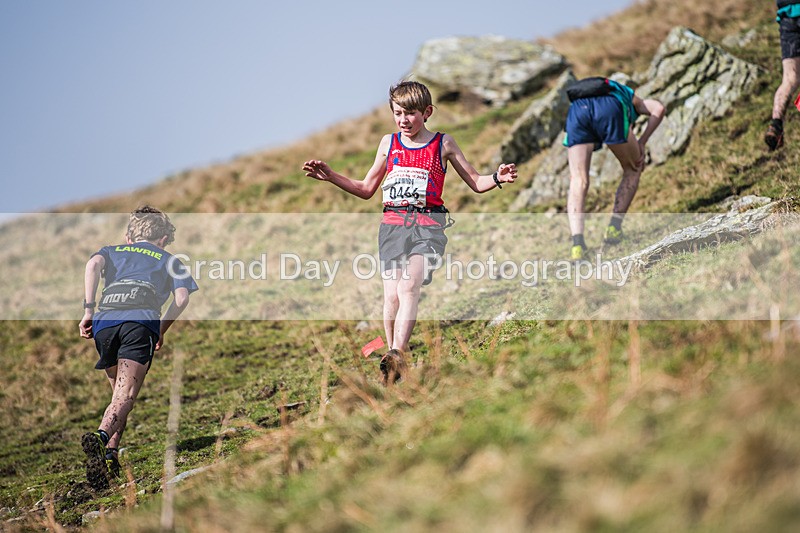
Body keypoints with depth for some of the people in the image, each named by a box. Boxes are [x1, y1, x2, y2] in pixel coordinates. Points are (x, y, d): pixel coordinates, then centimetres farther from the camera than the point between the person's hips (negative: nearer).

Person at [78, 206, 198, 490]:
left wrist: (88, 311, 2)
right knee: (125, 397, -14)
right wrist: (161, 332, 23)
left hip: (105, 320, 3)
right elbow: (181, 299, 11)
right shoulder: (169, 261, 31)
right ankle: (101, 436, -42)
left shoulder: (112, 251, 34)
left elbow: (94, 263, 8)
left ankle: (110, 453, 3)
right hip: (142, 320, -3)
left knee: (120, 393, 20)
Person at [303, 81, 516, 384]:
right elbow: (366, 189, 24)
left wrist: (497, 178, -8)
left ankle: (396, 356, -31)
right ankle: (393, 360, 7)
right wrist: (330, 177, 14)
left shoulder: (443, 144, 8)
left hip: (428, 224, -3)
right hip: (392, 223, 3)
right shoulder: (388, 143, 15)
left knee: (409, 287, -21)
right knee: (391, 294, -5)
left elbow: (476, 183, 13)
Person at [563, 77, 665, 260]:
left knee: (579, 182, 8)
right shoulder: (633, 100, 42)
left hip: (576, 108, 3)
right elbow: (658, 108, 17)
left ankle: (577, 244, -11)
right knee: (632, 169, 22)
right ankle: (614, 228, 16)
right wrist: (642, 143, 17)